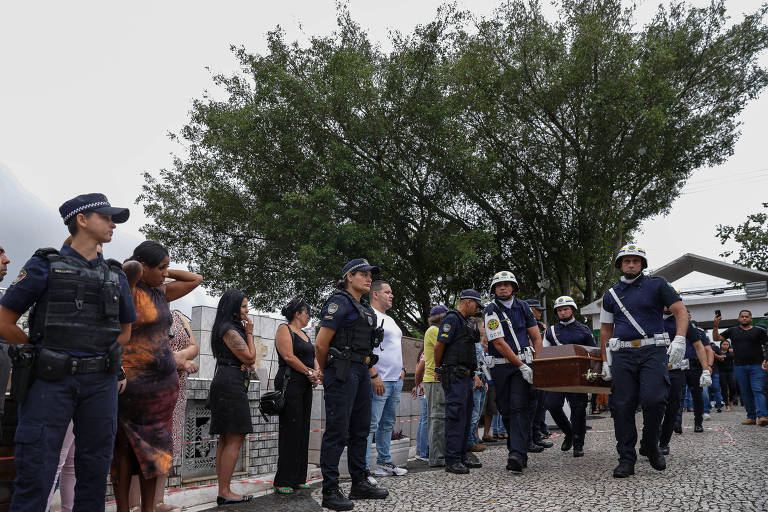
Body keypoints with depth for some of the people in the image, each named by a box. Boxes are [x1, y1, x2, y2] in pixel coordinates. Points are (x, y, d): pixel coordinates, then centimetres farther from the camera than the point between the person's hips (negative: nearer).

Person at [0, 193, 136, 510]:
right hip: (52, 381, -3)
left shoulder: (116, 276, 13)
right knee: (35, 471, -2)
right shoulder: (45, 266, 2)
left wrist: (103, 359, 11)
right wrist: (43, 352, 7)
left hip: (101, 383, 4)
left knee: (95, 470, 8)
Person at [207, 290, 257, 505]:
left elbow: (250, 360, 23)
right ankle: (225, 492, -9)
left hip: (228, 386, 11)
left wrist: (246, 364, 2)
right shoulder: (230, 330, -11)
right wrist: (249, 333, -1)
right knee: (235, 439, -10)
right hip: (231, 385, -11)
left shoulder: (233, 329, 21)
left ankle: (223, 491, 13)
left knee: (226, 439, 9)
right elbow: (250, 357, -10)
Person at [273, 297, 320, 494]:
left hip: (306, 386, 9)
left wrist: (317, 372, -1)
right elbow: (288, 356, -14)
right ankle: (283, 482, -4)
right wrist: (309, 372, -11)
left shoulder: (304, 334, 23)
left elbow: (313, 357, 19)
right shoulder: (284, 330, -3)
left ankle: (298, 478, 13)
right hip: (290, 383, -9)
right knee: (290, 430, -9)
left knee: (302, 430, 7)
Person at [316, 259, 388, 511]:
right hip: (342, 372, -9)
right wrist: (325, 373, 0)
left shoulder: (366, 308, 18)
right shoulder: (340, 302, -10)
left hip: (361, 372, 9)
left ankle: (359, 483, 26)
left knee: (360, 430, 15)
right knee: (337, 431, -5)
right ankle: (330, 492, 2)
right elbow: (321, 343, -12)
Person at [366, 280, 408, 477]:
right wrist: (374, 375, -22)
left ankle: (384, 462, 25)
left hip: (395, 380, 10)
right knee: (371, 425, -9)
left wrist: (401, 369, 19)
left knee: (387, 424, 15)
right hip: (378, 381, -10)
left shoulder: (390, 319, 22)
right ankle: (364, 468, -5)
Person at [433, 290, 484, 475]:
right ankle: (452, 461, -7)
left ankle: (462, 457, 19)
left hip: (466, 376, 10)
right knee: (455, 417, -10)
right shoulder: (452, 319, -9)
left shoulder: (467, 322, 21)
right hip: (454, 376, -10)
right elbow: (439, 346, -13)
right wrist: (438, 369, -3)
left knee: (466, 417, 12)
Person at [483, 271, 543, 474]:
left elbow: (536, 337, 10)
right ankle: (521, 453, 20)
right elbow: (499, 344, -11)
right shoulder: (491, 311, -4)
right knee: (507, 411, 5)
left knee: (520, 408, -13)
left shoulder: (523, 307, 8)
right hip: (501, 366, -1)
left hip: (523, 363, 1)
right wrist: (521, 366, -14)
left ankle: (517, 455, -17)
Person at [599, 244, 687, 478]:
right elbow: (606, 330, 20)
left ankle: (652, 446, 10)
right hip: (622, 354, 3)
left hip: (653, 351, -2)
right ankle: (626, 459, 7)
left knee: (653, 399, -17)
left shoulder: (657, 284, 8)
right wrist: (606, 362, 15)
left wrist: (679, 339, -15)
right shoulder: (611, 295, 16)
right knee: (623, 406, -1)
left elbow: (681, 311, 2)